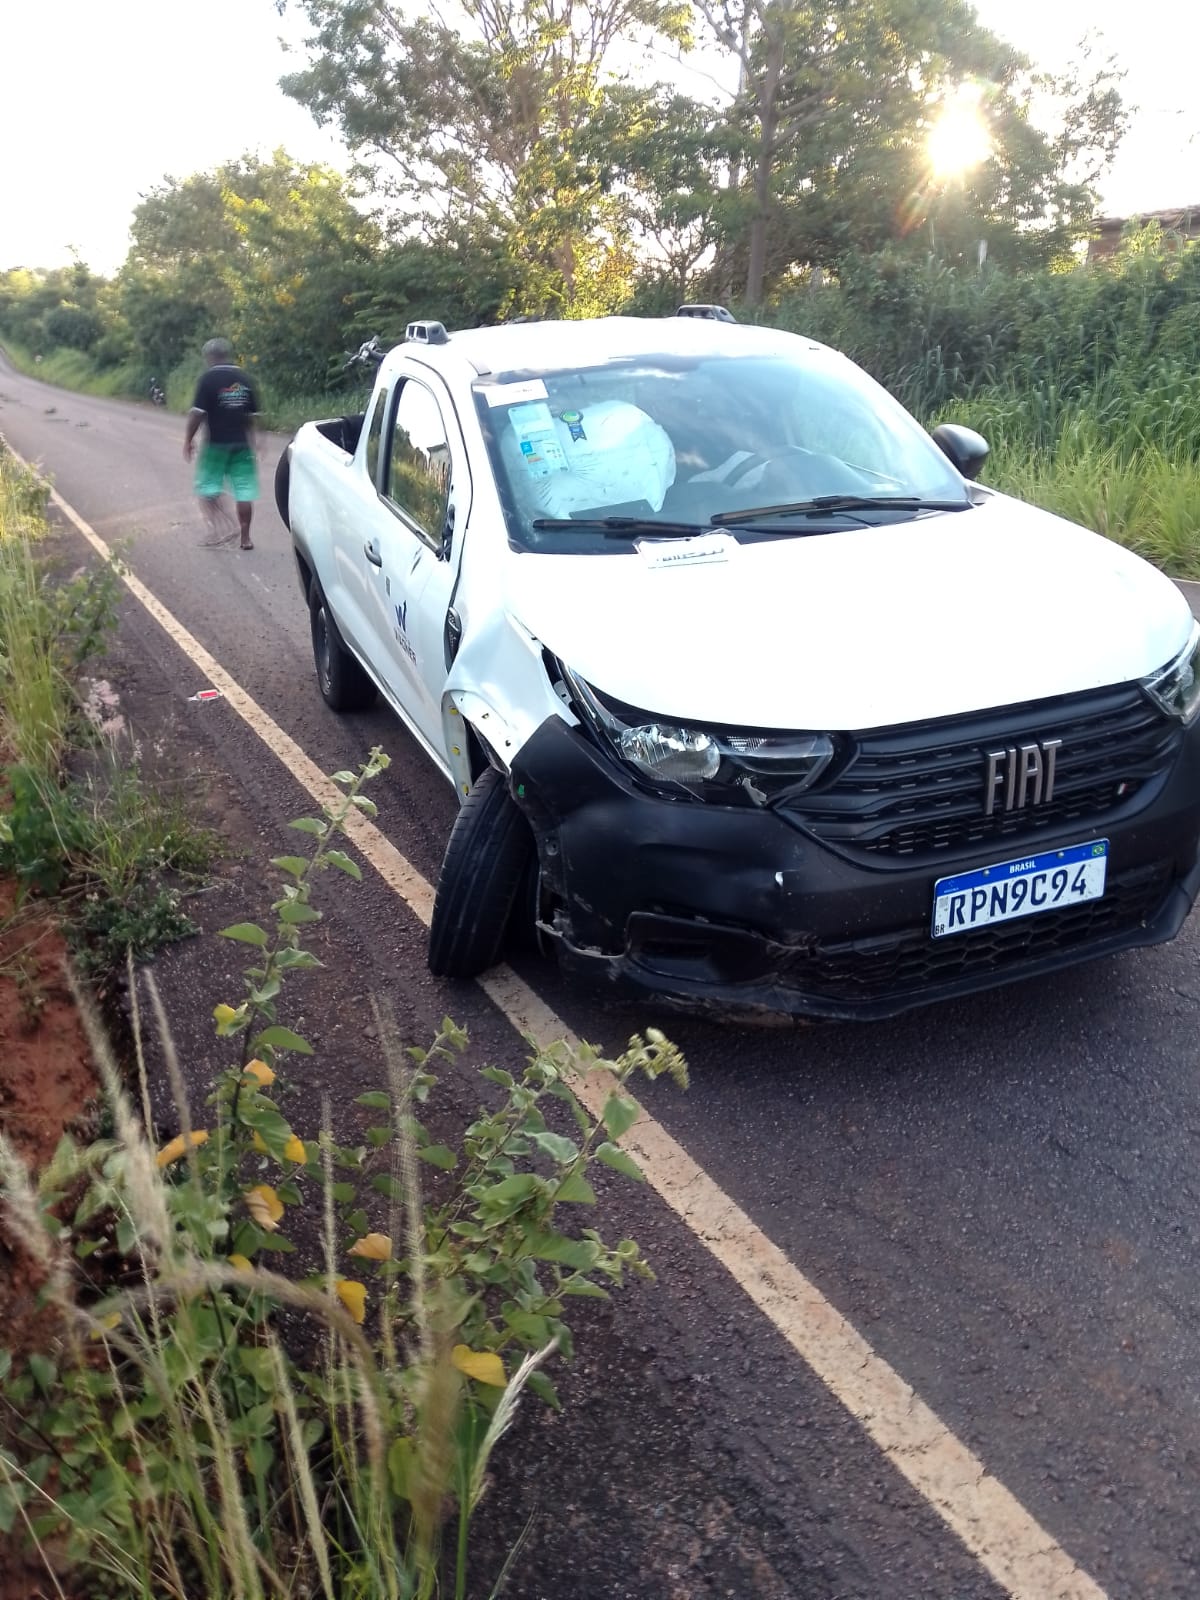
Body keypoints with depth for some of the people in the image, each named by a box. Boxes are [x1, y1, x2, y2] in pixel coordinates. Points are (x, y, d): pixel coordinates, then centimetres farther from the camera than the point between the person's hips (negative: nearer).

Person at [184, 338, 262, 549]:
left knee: (208, 486, 8)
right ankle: (245, 537, 8)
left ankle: (222, 526, -8)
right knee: (244, 490, 5)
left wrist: (188, 439, -2)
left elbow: (198, 413, -12)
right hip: (242, 443, 4)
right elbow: (252, 415, 10)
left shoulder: (209, 379, -9)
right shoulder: (245, 379, 5)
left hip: (216, 443, -4)